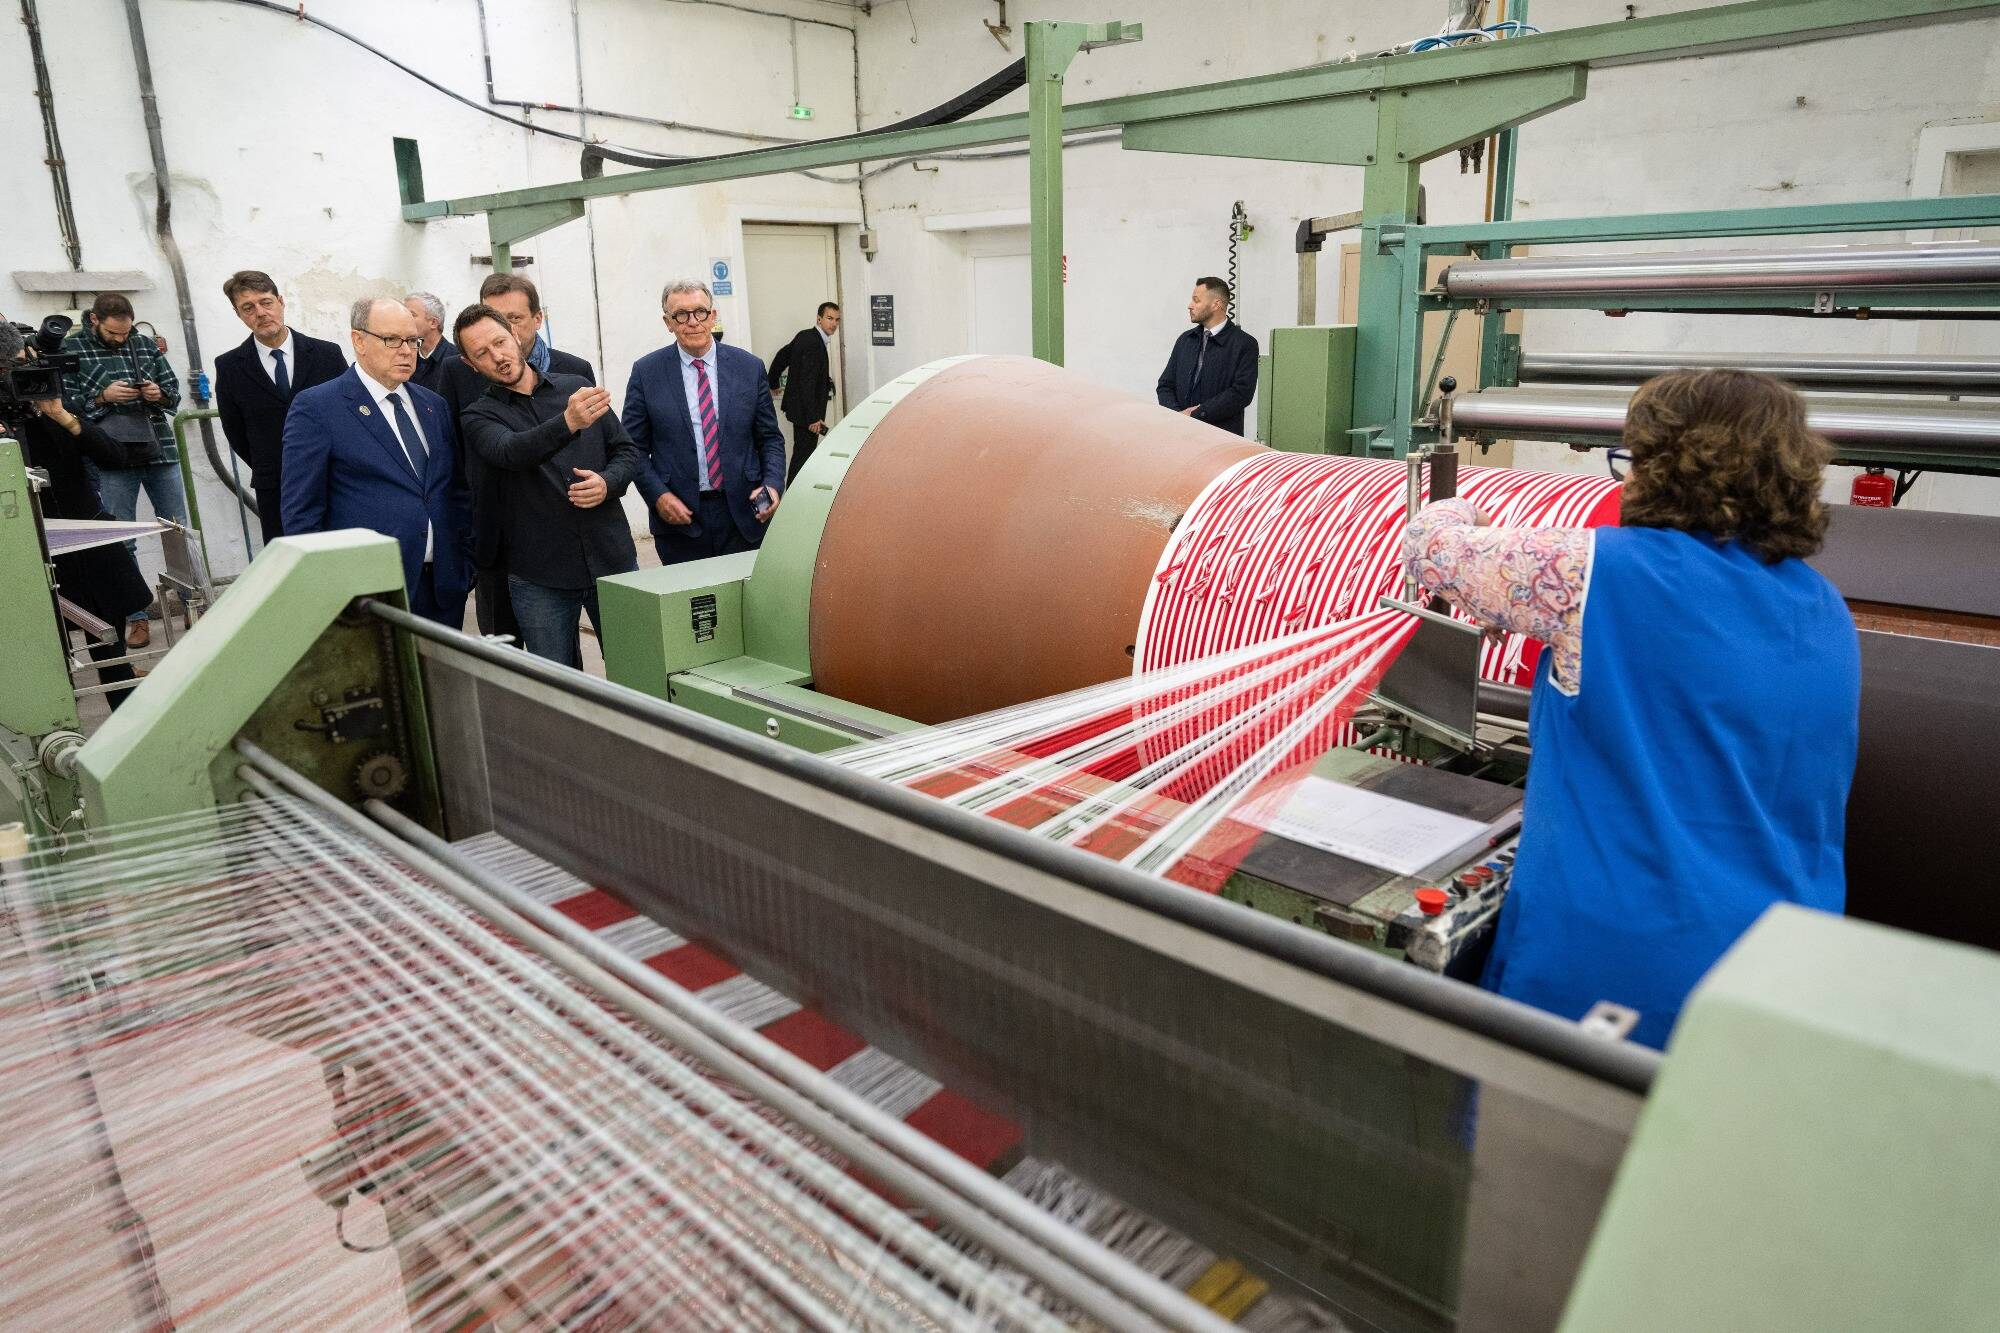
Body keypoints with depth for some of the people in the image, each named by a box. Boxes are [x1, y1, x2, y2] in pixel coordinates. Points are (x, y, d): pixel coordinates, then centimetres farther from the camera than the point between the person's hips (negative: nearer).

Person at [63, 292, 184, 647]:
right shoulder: (70, 349, 1)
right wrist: (103, 397, -15)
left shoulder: (146, 346, 9)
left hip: (160, 453, 3)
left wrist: (159, 394, -7)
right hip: (111, 460, -2)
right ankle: (136, 617, 10)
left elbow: (174, 392, 15)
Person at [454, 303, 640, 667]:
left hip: (613, 558, 2)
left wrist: (608, 483, -10)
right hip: (539, 578, -2)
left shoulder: (576, 388, 8)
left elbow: (627, 450, 12)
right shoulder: (480, 417, 0)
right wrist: (568, 422, -40)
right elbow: (511, 452, -22)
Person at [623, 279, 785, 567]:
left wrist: (772, 484, -7)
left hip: (743, 512, 1)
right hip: (679, 517, -1)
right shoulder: (647, 372, 3)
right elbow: (633, 446, 4)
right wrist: (658, 495, -10)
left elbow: (770, 439, 10)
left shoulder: (749, 367, 6)